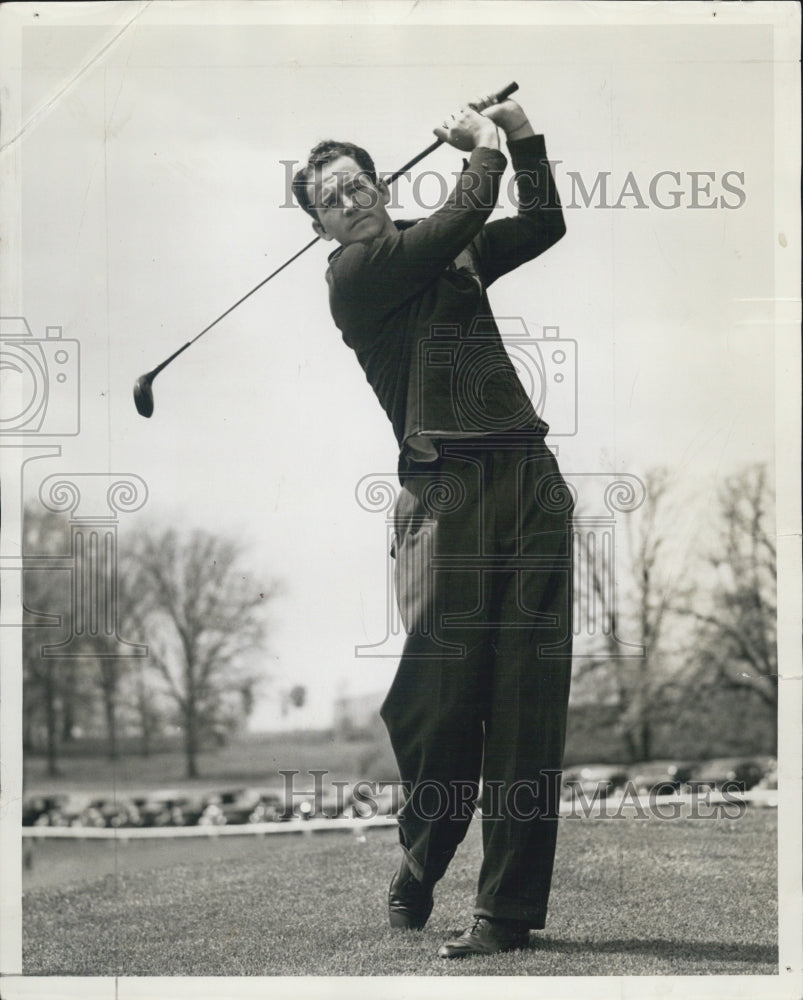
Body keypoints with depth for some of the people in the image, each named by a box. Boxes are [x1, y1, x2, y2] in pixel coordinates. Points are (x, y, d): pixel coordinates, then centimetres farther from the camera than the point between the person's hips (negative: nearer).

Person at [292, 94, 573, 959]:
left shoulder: (450, 252, 21)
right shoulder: (353, 272, 1)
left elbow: (545, 226, 30)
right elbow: (461, 219, -8)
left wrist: (525, 139, 19)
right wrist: (485, 145, 9)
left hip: (530, 481, 5)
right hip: (444, 492, -5)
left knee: (528, 695, -3)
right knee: (440, 692, -7)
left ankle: (508, 907, -2)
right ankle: (418, 868, 20)